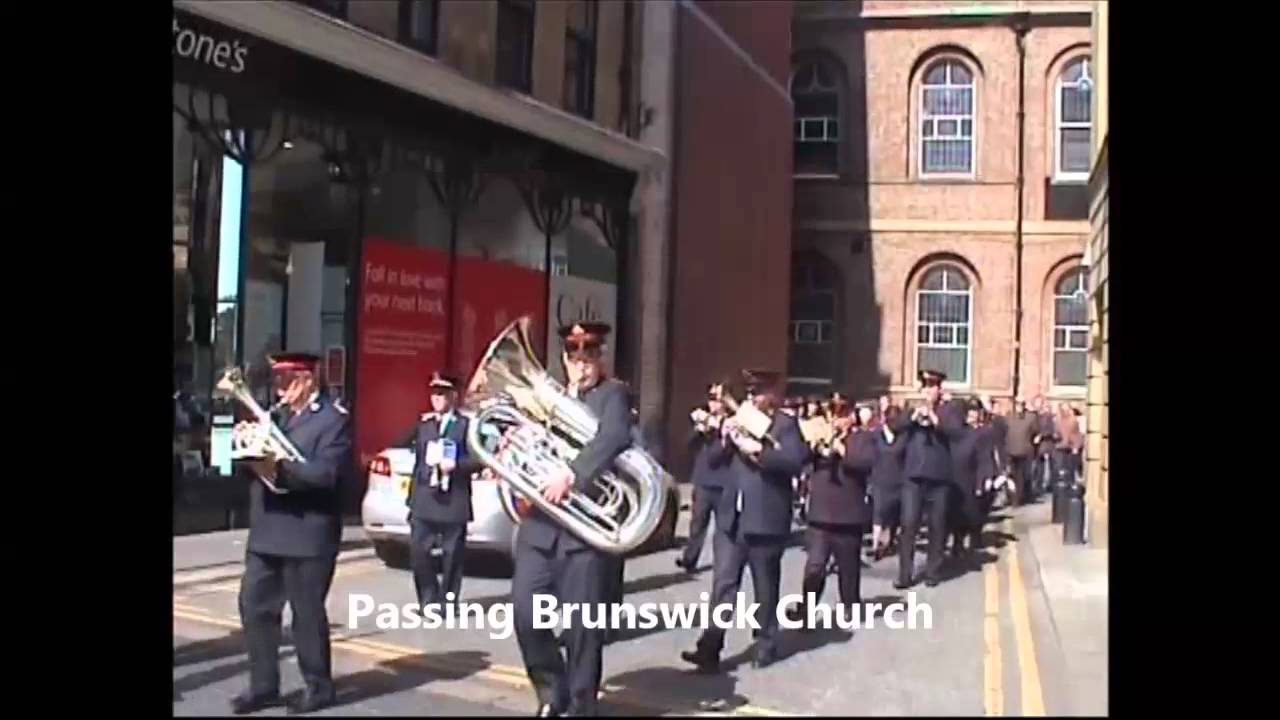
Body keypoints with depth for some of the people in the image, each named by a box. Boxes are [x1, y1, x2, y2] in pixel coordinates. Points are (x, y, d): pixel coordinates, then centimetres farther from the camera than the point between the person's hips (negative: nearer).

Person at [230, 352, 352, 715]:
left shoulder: (333, 418, -8)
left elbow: (328, 472, -20)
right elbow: (264, 459, 14)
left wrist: (279, 467, -26)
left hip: (306, 535, -7)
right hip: (267, 532, 8)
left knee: (307, 612, 2)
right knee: (254, 606, 8)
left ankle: (318, 687, 17)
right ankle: (263, 685, 20)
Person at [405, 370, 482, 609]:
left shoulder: (466, 425, 0)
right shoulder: (423, 424, 15)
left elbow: (478, 460, -6)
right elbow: (417, 457, 16)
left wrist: (456, 465, -21)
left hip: (452, 502, -4)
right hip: (423, 500, 4)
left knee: (451, 555, 3)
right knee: (418, 552, -1)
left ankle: (448, 602, 13)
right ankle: (429, 600, 13)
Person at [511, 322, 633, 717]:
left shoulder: (613, 394, 0)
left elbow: (614, 437, -19)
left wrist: (571, 473, -31)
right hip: (539, 522, 4)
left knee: (582, 625, -1)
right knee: (526, 614, -1)